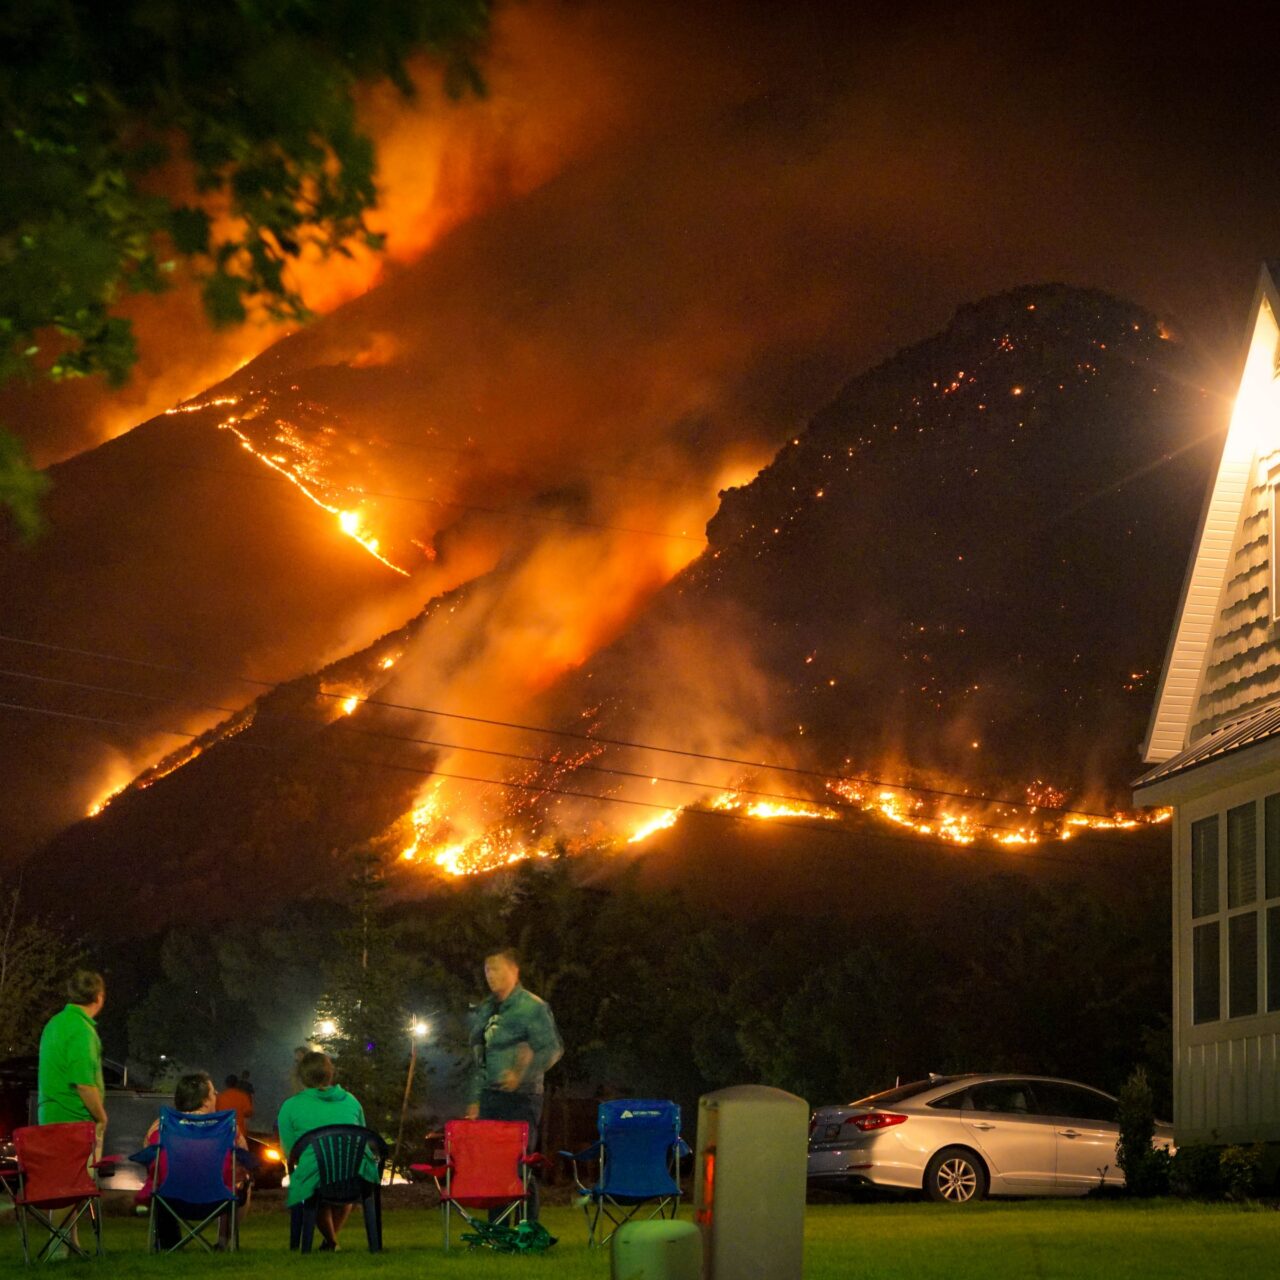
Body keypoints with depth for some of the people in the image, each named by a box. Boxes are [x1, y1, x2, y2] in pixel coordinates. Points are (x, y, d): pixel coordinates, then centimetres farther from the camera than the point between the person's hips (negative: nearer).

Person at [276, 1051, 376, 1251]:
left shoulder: (291, 1107, 6)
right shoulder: (350, 1101, 16)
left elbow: (289, 1151, 9)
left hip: (316, 1181, -3)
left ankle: (330, 1239, 41)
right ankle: (333, 1234, 52)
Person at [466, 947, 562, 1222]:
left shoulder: (533, 1008, -5)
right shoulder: (484, 1010, 17)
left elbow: (553, 1049, -12)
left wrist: (524, 1072, -24)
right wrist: (474, 1099, 17)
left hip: (521, 1098, -7)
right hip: (490, 1096, 7)